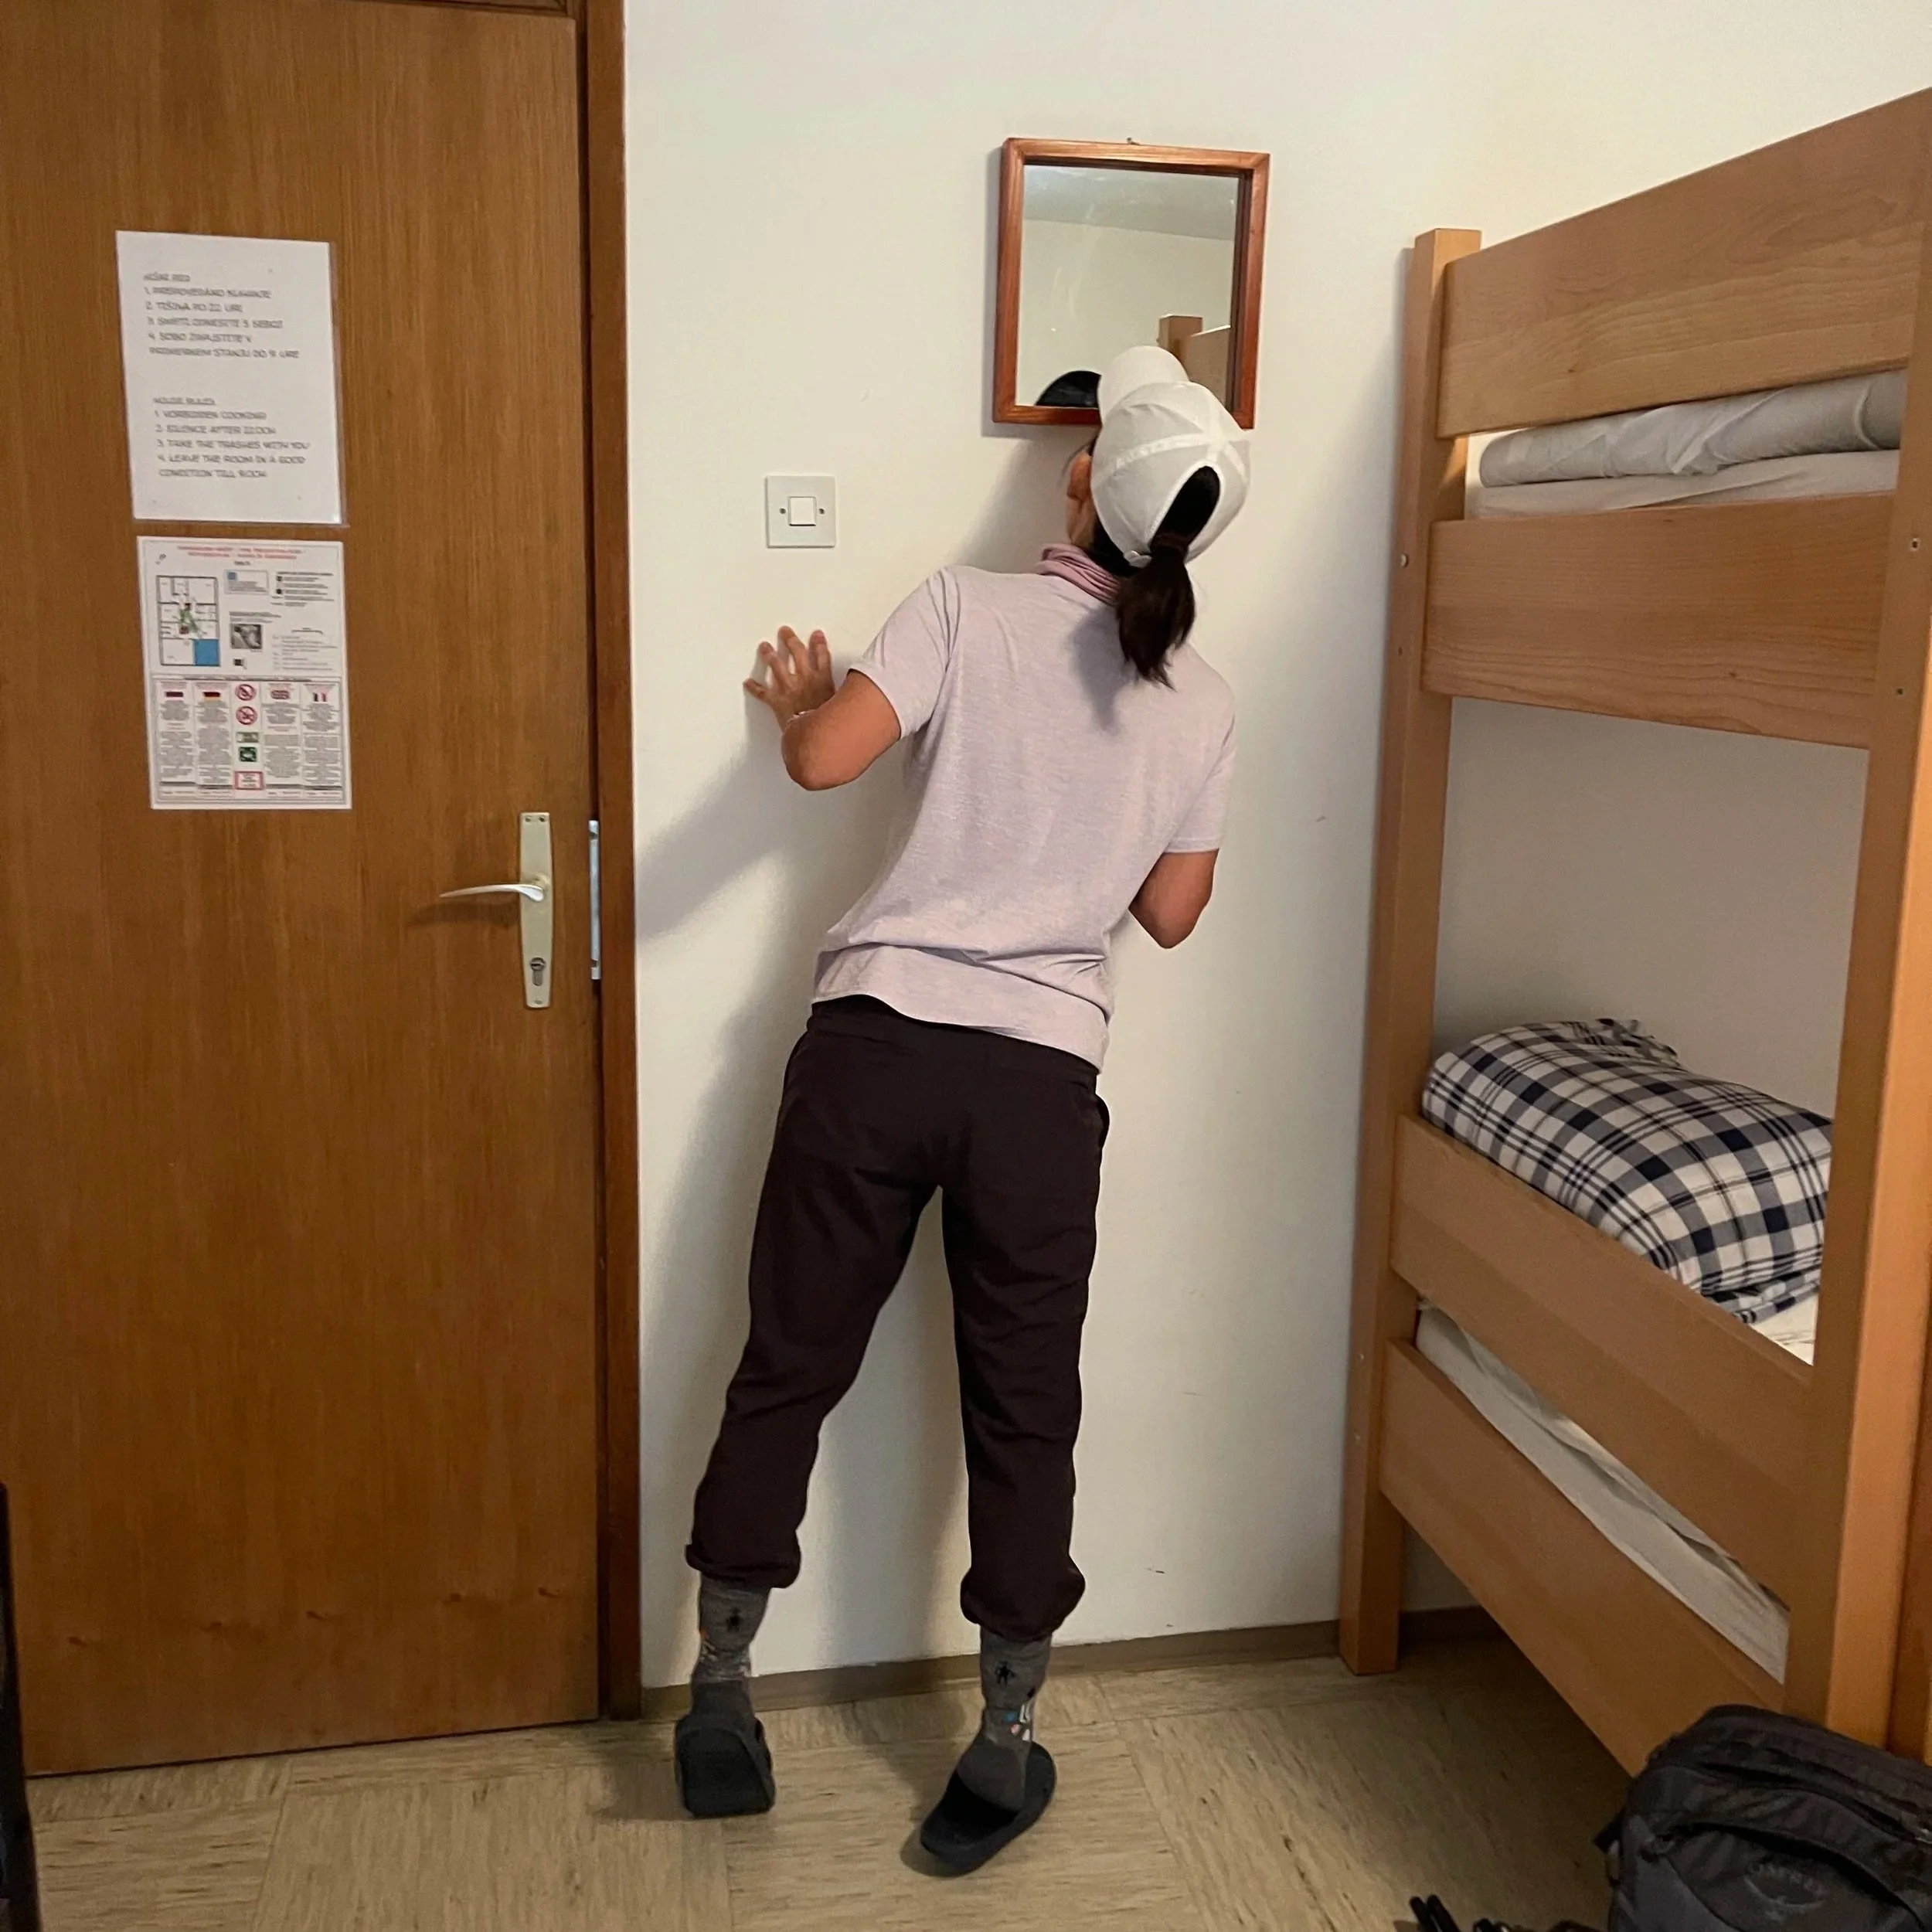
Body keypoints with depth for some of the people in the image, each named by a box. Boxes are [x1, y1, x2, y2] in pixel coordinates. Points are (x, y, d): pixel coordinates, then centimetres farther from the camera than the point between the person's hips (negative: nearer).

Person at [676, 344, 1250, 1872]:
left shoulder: (969, 607, -3)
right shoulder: (1204, 705, 6)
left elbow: (826, 762, -11)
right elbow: (1170, 914, 12)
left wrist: (796, 705, 11)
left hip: (878, 1042, -1)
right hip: (1041, 1078, 2)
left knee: (788, 1372, 13)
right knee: (1023, 1414, 13)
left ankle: (723, 1701, 25)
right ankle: (1005, 1750, 23)